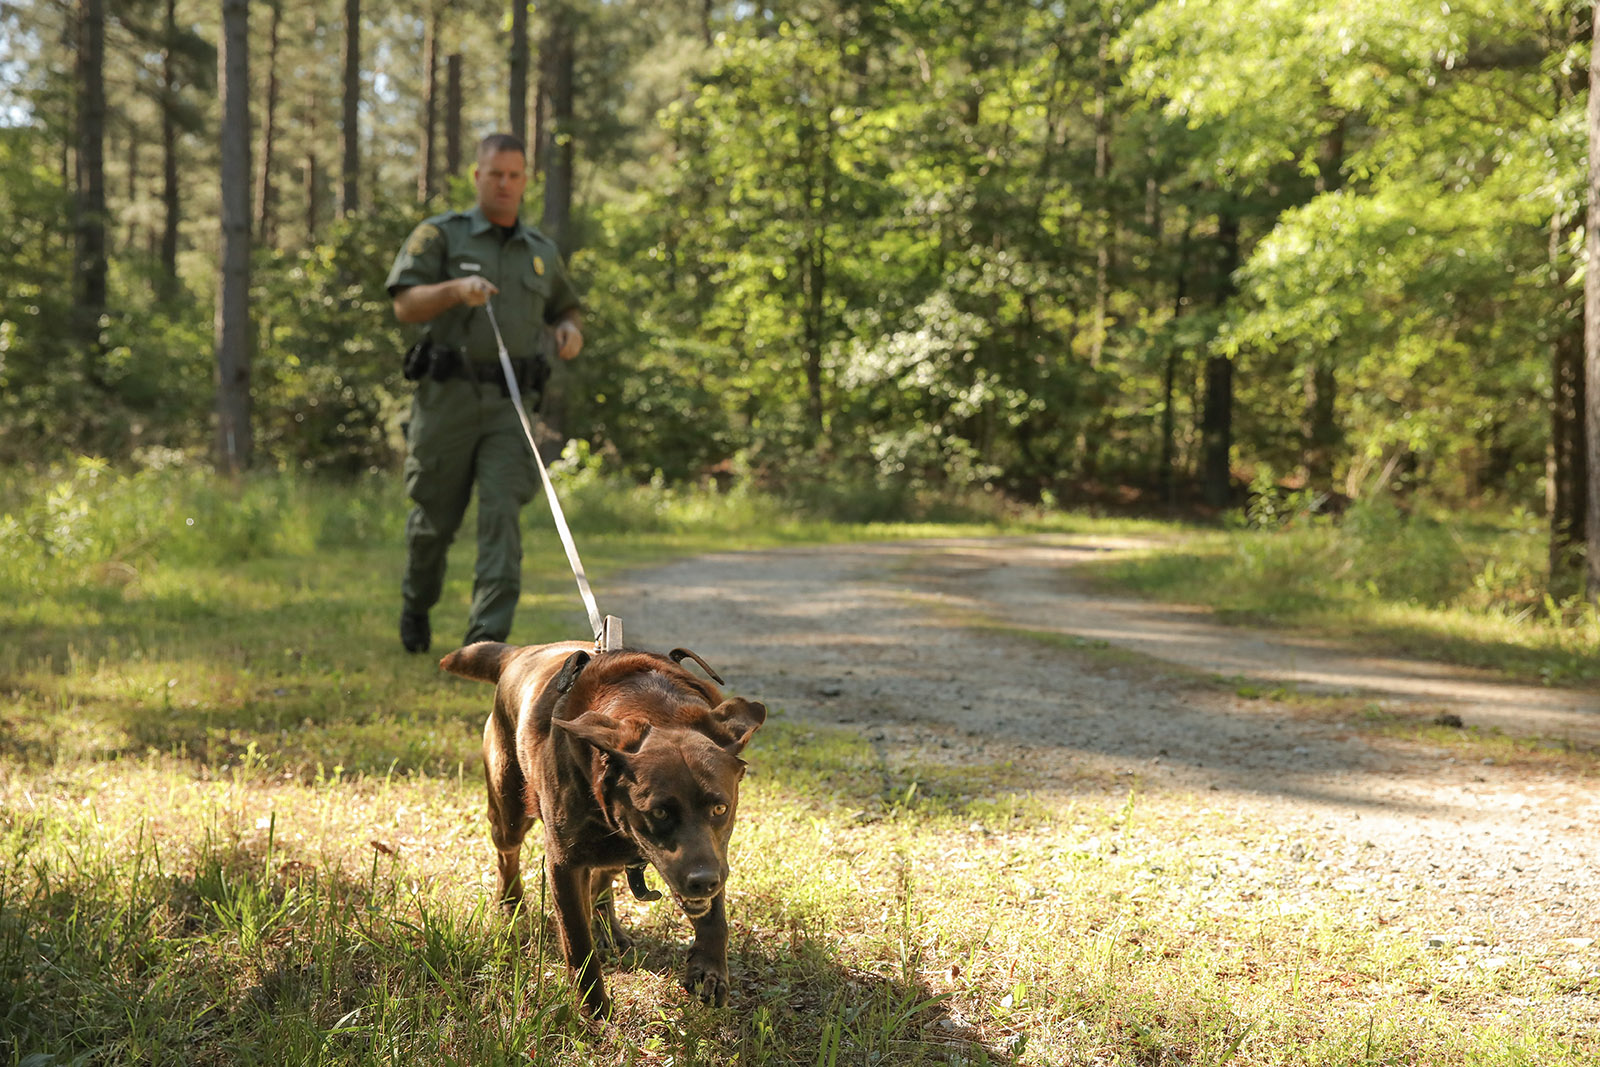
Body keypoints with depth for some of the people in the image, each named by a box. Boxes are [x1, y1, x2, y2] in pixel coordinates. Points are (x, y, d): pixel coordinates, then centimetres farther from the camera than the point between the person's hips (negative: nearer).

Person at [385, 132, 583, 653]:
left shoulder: (542, 252, 15)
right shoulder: (440, 235, 4)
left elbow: (566, 310, 29)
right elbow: (405, 305, -5)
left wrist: (570, 331, 5)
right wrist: (455, 289, -23)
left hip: (510, 403, 2)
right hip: (448, 396, -2)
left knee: (502, 513, -13)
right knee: (435, 517, 7)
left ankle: (486, 638, -17)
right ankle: (417, 604, 35)